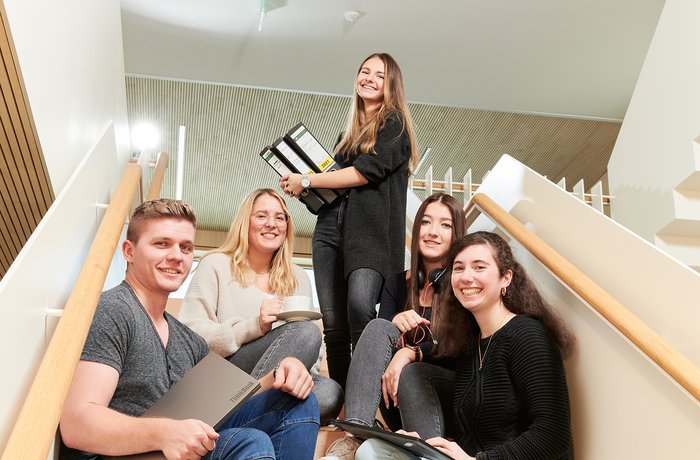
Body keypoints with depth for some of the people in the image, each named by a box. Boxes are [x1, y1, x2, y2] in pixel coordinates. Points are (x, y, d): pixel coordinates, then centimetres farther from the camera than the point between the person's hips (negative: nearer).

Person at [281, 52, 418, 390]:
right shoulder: (351, 130, 25)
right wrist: (300, 186, 8)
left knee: (360, 307, -28)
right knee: (333, 324, -1)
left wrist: (306, 181, -4)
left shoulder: (394, 124, 4)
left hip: (371, 229, -6)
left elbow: (365, 172, -9)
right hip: (330, 226, 6)